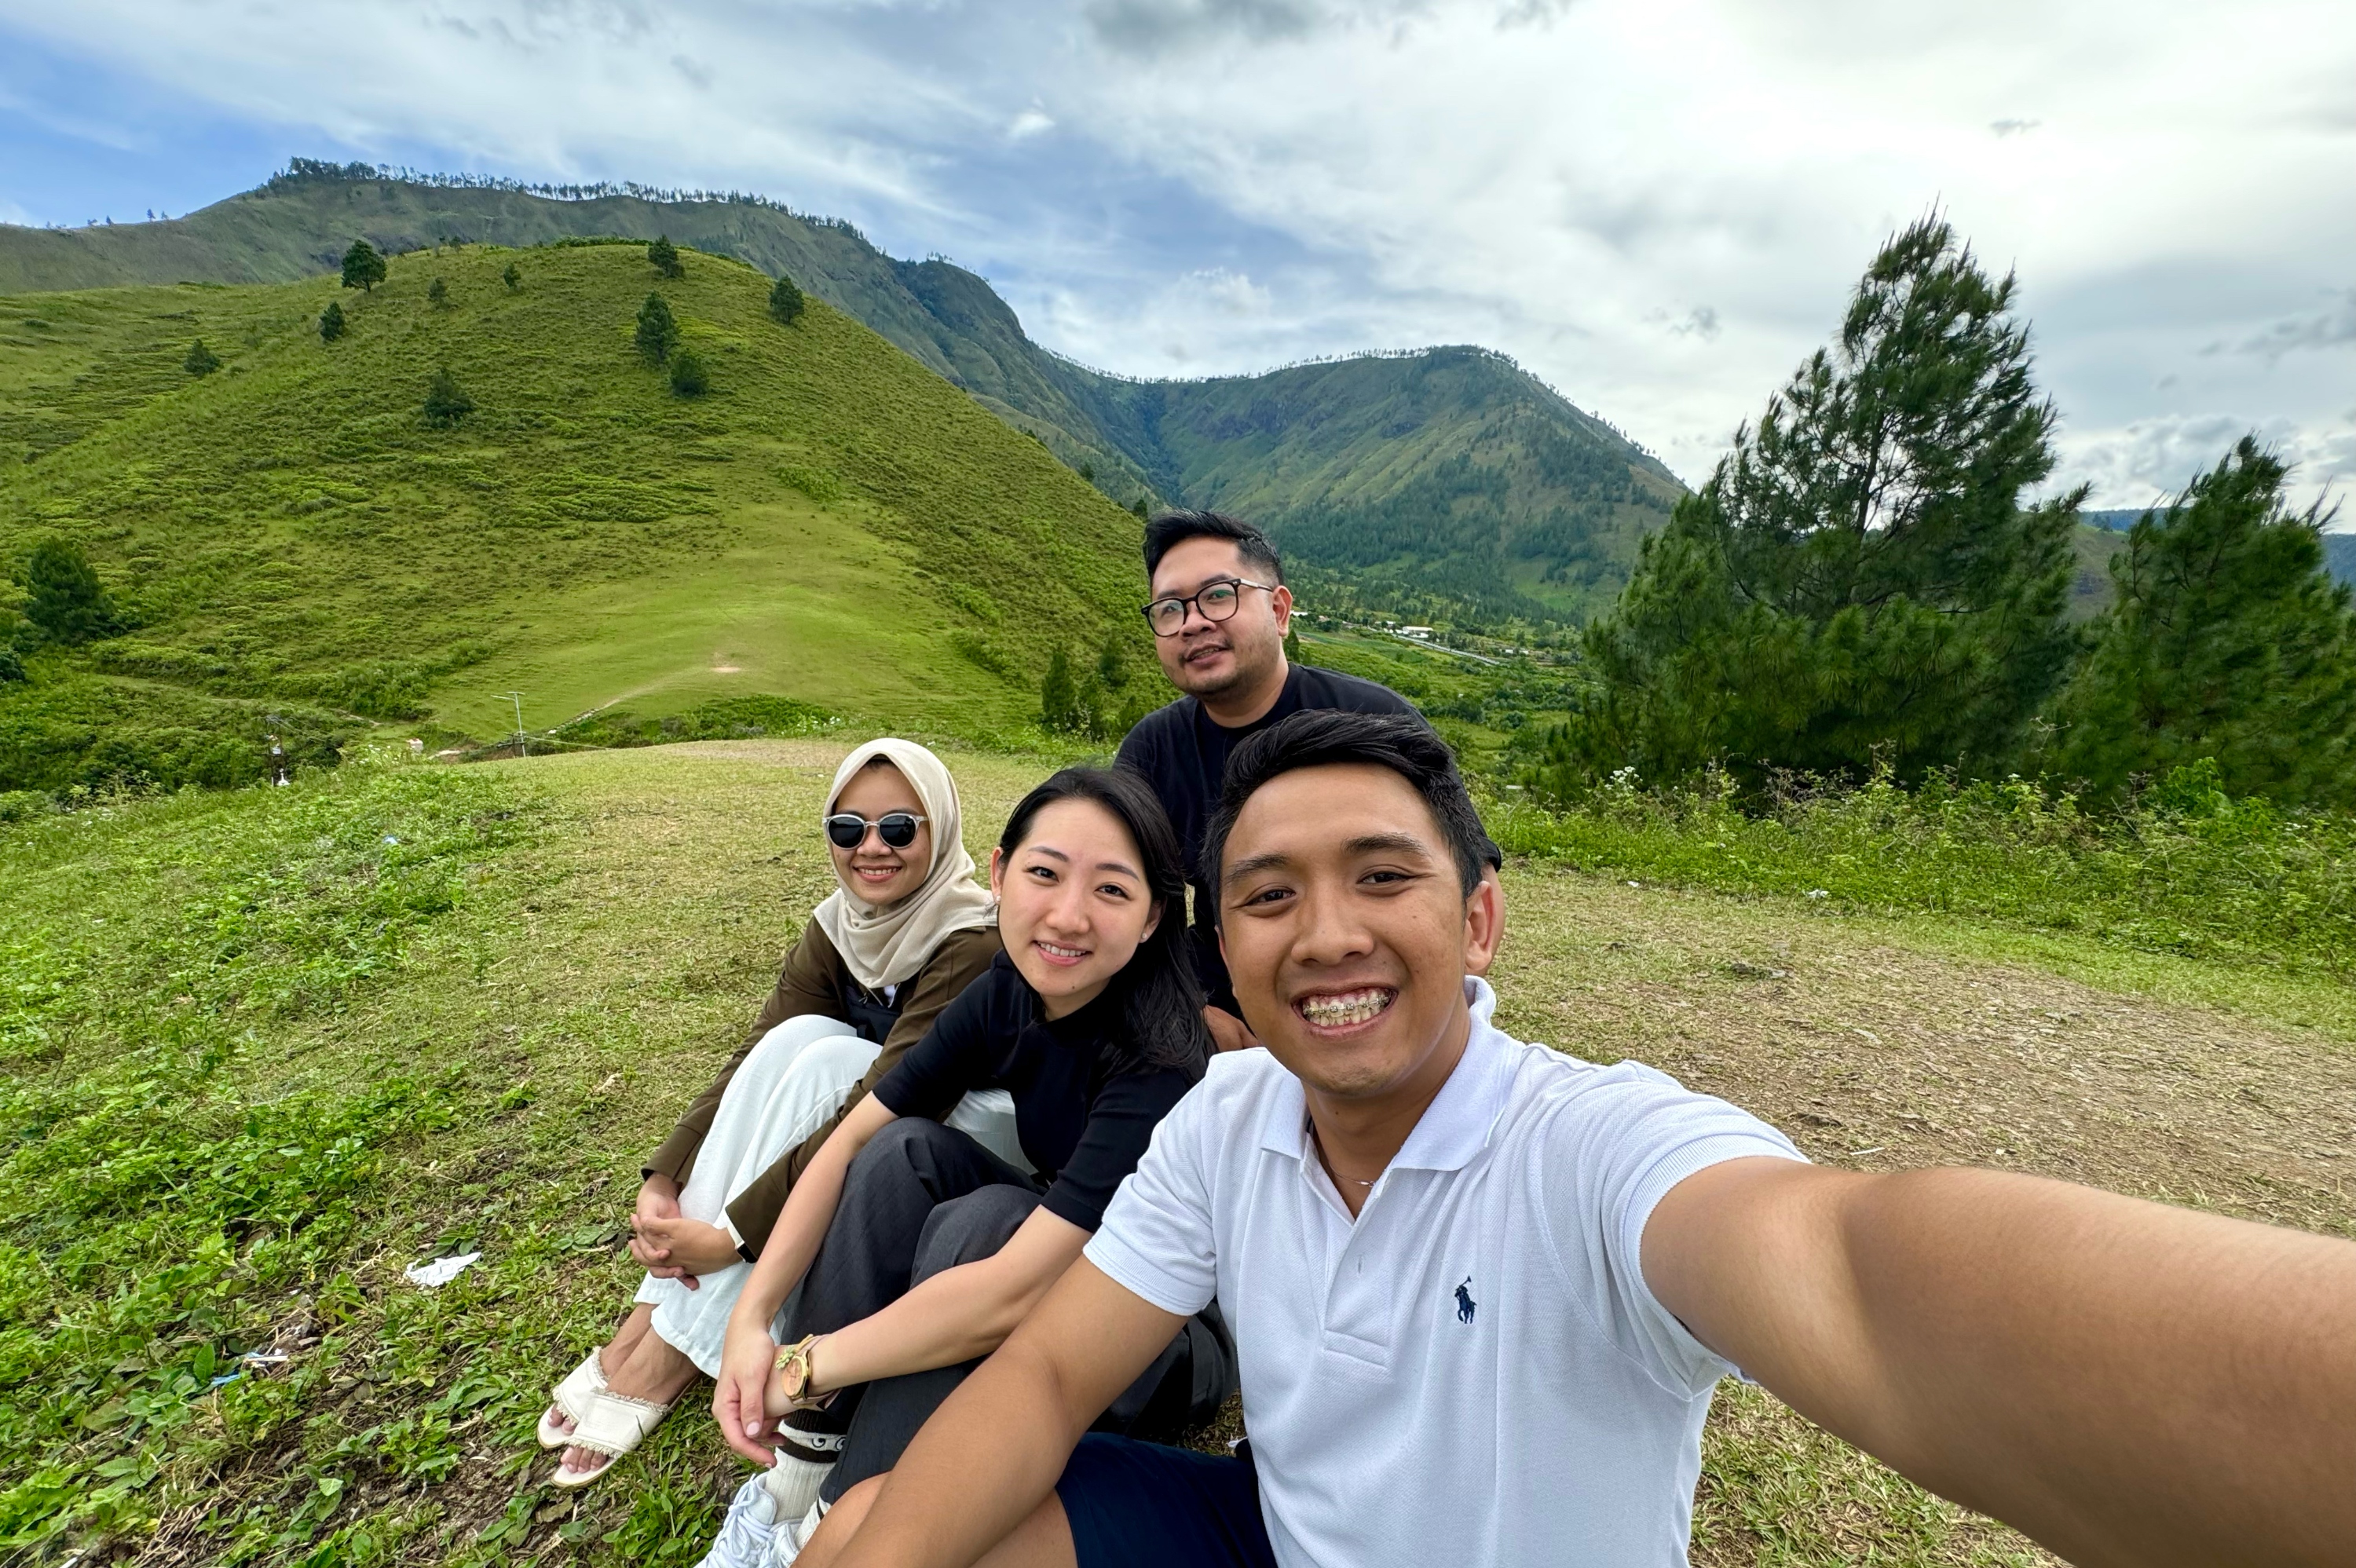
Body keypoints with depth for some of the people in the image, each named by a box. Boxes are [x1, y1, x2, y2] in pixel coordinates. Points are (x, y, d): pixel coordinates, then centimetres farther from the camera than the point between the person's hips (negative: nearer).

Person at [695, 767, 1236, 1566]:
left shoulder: (1163, 1059, -33)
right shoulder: (1008, 994, -13)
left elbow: (1012, 1293, -35)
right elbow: (852, 1137, -9)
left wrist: (801, 1369, -24)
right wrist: (752, 1317, -19)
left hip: (1178, 1328, -5)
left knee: (982, 1221, -30)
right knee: (905, 1152, -15)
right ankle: (797, 1477, -6)